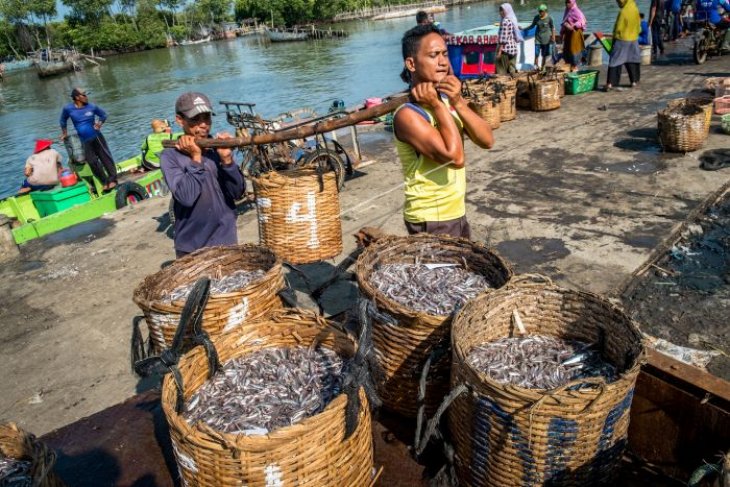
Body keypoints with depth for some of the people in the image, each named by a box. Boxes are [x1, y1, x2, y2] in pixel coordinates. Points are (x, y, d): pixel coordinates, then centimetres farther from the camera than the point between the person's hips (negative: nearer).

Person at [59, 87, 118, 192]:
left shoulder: (91, 107, -4)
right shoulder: (68, 109, -3)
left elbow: (103, 115, 13)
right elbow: (63, 120, 16)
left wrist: (99, 123, -2)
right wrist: (64, 133, 19)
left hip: (97, 137, -1)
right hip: (85, 141, 1)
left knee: (106, 157, -5)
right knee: (92, 162, -1)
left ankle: (112, 179, -3)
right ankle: (105, 182, 6)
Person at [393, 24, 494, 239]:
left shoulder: (447, 100, 5)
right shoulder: (408, 115, -20)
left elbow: (487, 140, -5)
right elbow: (455, 157, -28)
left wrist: (458, 102, -17)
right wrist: (437, 105, -22)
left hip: (457, 213, 8)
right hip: (430, 221, -8)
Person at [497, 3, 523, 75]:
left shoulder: (505, 21, -12)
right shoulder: (513, 20, 14)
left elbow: (503, 38, -17)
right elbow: (515, 36, 16)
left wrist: (499, 51, -17)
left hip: (505, 48, -9)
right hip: (513, 48, 9)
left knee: (502, 71, -3)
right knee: (511, 69, 9)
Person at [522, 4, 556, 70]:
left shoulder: (549, 18, -7)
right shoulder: (536, 17, -1)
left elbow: (553, 28, 0)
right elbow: (532, 26, 11)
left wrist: (553, 37, -2)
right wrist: (523, 29, 4)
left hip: (546, 39, -1)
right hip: (538, 38, 1)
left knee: (544, 55, 5)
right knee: (536, 54, -7)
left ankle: (542, 67, 18)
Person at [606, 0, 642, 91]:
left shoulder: (623, 12, -18)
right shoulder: (636, 10, 1)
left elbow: (618, 28, -14)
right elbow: (638, 27, 10)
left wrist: (614, 39, -2)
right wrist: (634, 35, 22)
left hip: (621, 40, -6)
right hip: (633, 40, 6)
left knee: (615, 62, -3)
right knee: (632, 60, 17)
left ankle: (610, 83, -11)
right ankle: (634, 81, 21)